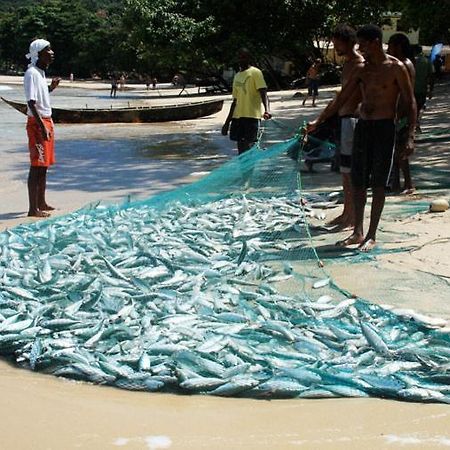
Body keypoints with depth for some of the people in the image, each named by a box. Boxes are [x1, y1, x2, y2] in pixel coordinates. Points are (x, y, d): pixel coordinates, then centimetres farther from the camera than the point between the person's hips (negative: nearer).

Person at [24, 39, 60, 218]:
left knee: (44, 166, 14)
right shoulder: (31, 74, -15)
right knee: (37, 166, -8)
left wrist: (51, 88, 11)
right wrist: (42, 126, -26)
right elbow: (31, 102, -22)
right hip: (37, 123, -10)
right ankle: (33, 208, -5)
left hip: (46, 121, 10)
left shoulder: (41, 73, 15)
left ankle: (41, 203, 23)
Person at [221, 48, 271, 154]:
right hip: (237, 116, 7)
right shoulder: (237, 76, 19)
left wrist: (266, 110, -32)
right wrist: (227, 122, 22)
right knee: (241, 149, 6)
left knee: (248, 147, -11)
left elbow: (263, 93, -14)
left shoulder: (255, 72, -3)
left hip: (251, 116, -7)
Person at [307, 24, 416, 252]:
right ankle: (357, 232, 16)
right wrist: (318, 121, 6)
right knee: (358, 182, 6)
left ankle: (372, 236, 6)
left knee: (378, 184, -1)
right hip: (362, 126, 6)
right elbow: (341, 99, 13)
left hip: (384, 128, -6)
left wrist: (410, 137, -14)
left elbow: (410, 103, -6)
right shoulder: (361, 69, 10)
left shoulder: (396, 68, -6)